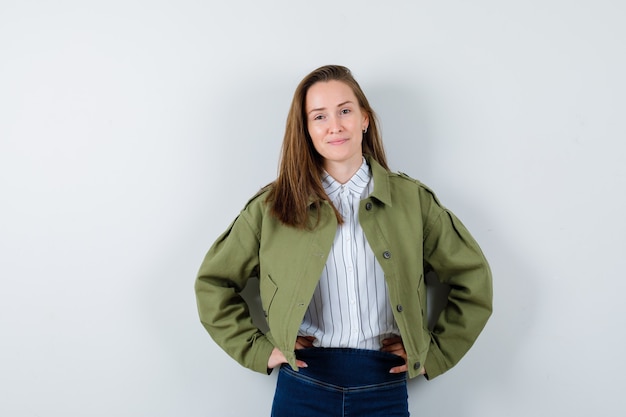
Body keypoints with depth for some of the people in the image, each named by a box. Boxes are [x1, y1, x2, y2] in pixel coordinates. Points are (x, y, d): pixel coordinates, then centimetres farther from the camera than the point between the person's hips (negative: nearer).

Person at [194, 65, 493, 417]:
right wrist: (257, 348, 0)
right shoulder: (273, 207, -1)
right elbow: (213, 281, 6)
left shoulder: (412, 200, 0)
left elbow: (474, 279, 7)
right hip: (303, 387, 0)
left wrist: (436, 351, 2)